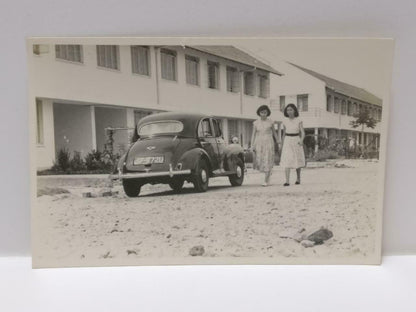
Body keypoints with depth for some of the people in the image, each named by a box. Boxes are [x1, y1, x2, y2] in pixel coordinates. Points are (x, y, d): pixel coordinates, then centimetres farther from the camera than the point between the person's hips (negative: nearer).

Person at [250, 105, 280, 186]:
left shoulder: (270, 122, 2)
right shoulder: (255, 123, 5)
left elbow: (274, 133, 13)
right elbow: (253, 134, 5)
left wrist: (279, 142, 16)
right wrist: (252, 145, -4)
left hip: (268, 143, -2)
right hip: (259, 143, 2)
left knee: (267, 162, -7)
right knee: (259, 162, -1)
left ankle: (266, 181, -1)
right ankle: (268, 171, 31)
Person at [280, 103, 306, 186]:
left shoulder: (299, 120, -2)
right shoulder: (285, 121, 5)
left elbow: (303, 133, -6)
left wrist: (301, 140, -25)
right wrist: (283, 145, 12)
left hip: (296, 141, -1)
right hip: (287, 142, 1)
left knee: (297, 161, 11)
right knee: (287, 161, -12)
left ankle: (298, 178, 32)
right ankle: (287, 181, -15)